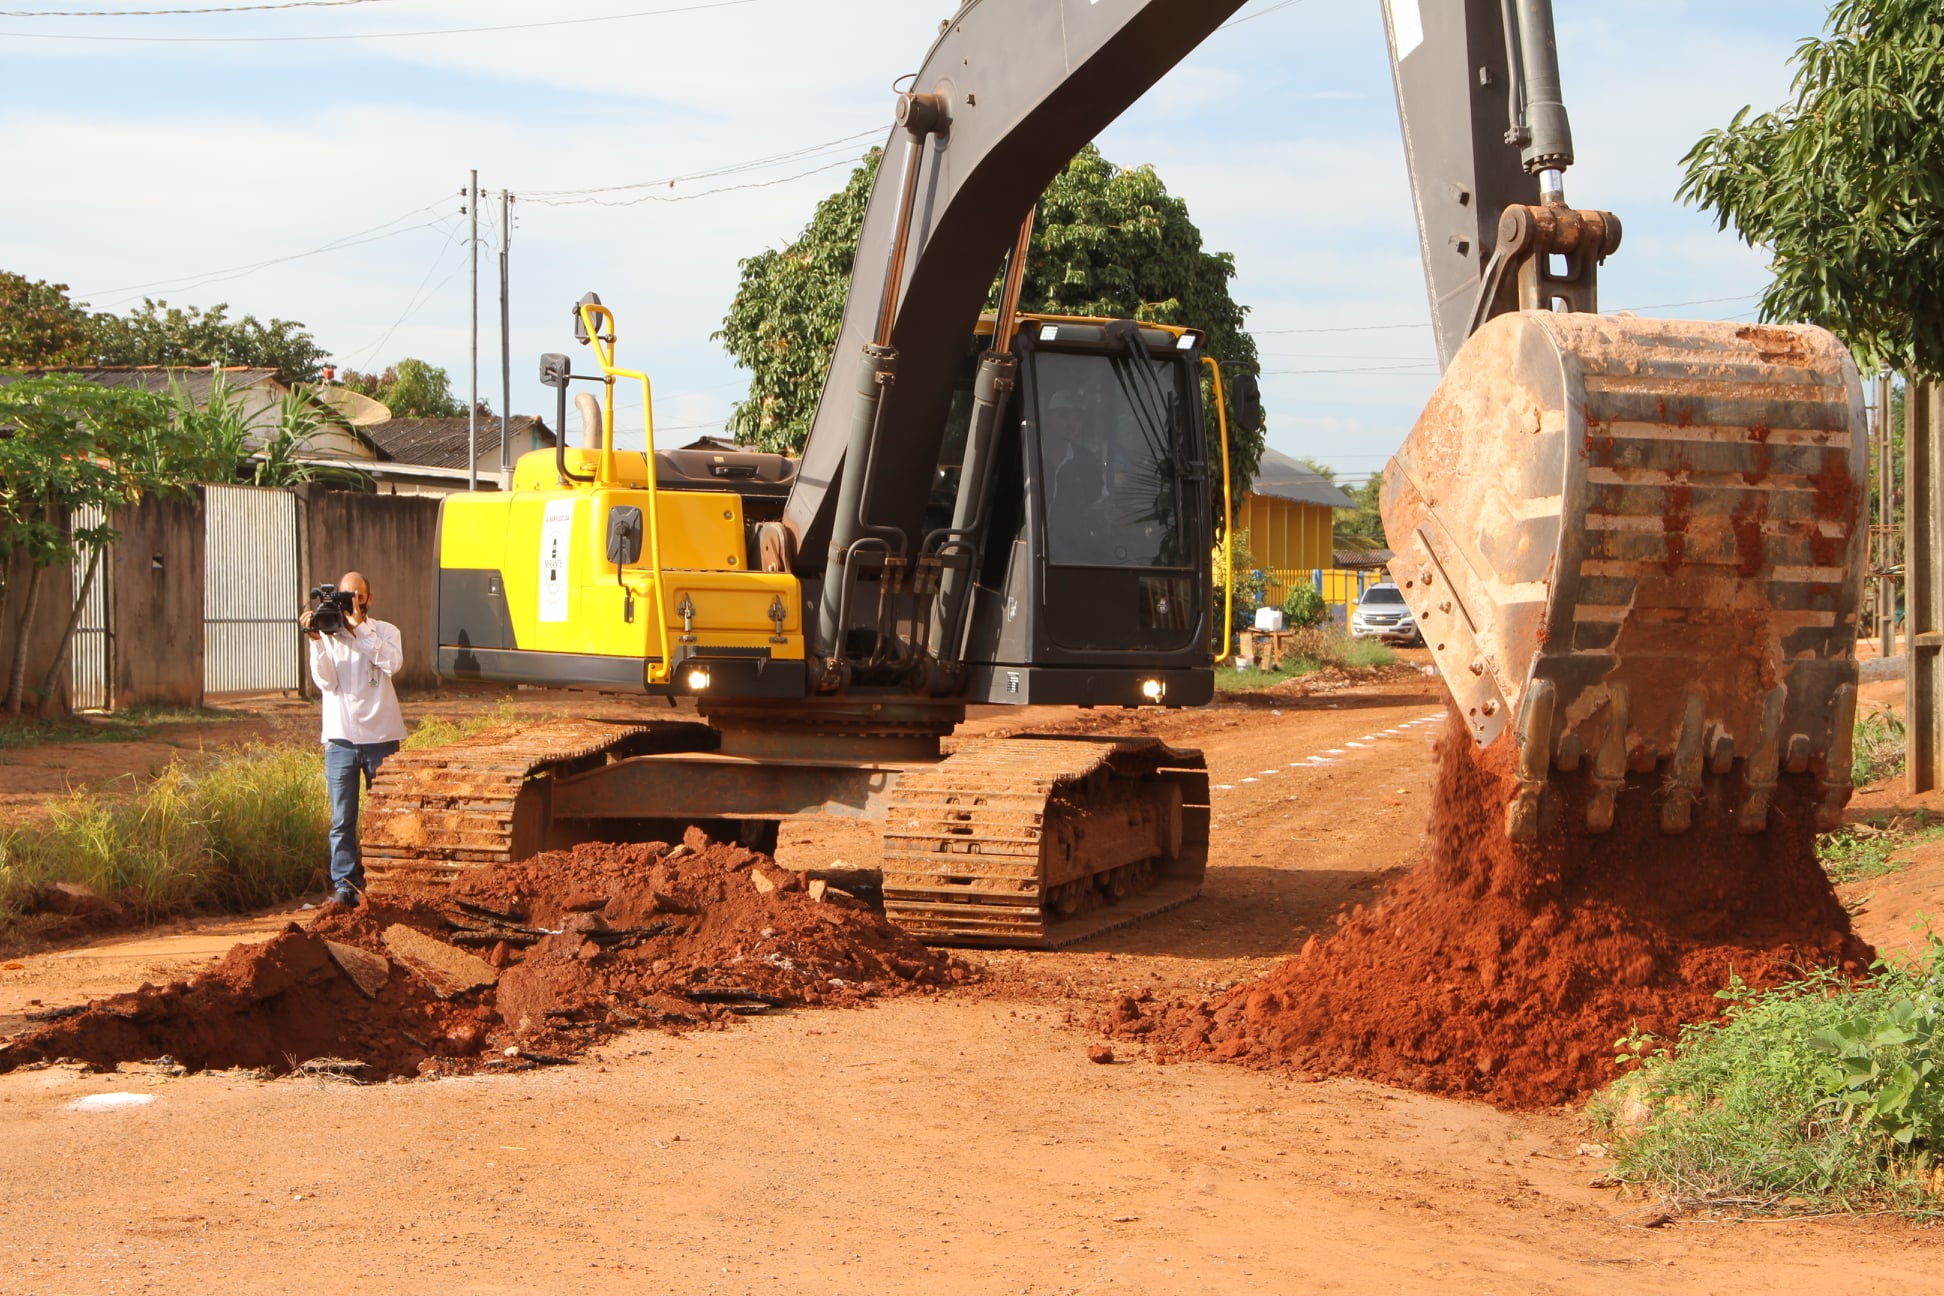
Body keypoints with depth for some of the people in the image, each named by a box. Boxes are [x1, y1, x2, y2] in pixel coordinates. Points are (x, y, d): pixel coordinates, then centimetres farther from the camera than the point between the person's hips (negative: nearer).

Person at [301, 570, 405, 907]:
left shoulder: (385, 632, 4)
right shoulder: (328, 635, 5)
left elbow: (392, 663, -16)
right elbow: (325, 681, -7)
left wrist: (360, 627, -17)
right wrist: (316, 640, -18)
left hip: (381, 737, 0)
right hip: (341, 737, 0)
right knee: (342, 819, -2)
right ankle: (344, 883, 1)